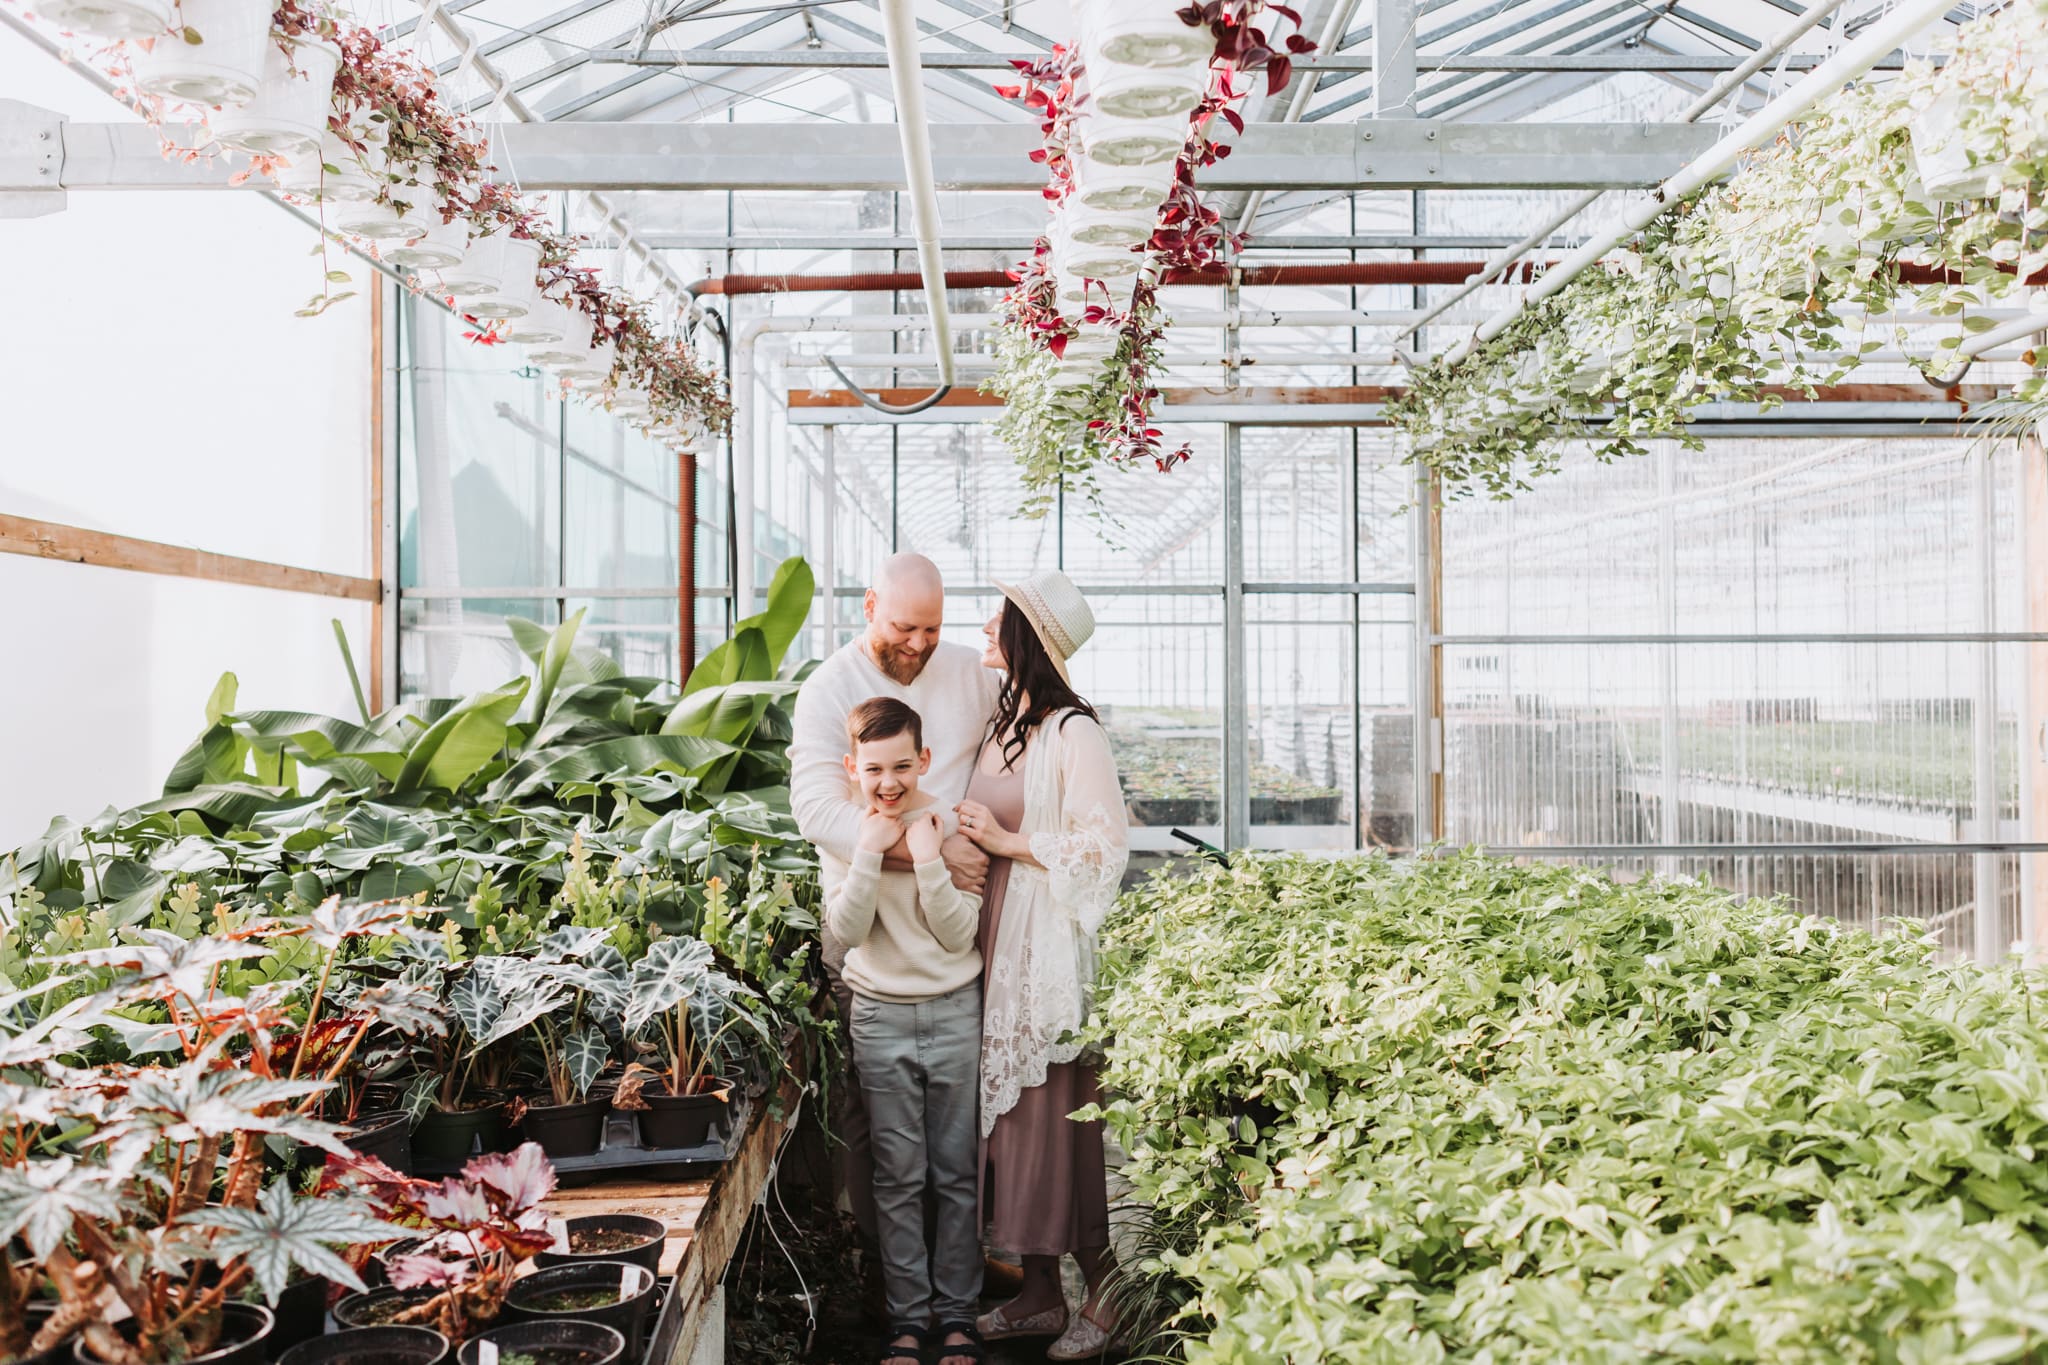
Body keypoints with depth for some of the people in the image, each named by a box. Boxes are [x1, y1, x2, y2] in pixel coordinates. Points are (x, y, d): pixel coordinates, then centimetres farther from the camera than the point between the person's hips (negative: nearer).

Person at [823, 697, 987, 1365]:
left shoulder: (951, 826, -6)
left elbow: (959, 935, -10)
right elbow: (846, 931, -12)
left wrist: (928, 860, -22)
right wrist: (869, 853, -22)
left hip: (954, 1010, 0)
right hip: (880, 1015, 1)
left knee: (957, 1170, 6)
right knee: (898, 1174, 5)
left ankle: (956, 1309, 19)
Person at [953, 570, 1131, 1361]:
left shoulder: (1073, 733, -13)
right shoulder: (1001, 722, 12)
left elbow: (1106, 846, -17)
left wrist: (1009, 843, -15)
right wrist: (958, 836, 7)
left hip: (1051, 942, -8)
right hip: (998, 937, 8)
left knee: (1062, 1114, -1)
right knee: (1012, 1110, 12)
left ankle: (1103, 1297, 15)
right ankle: (1039, 1295, 25)